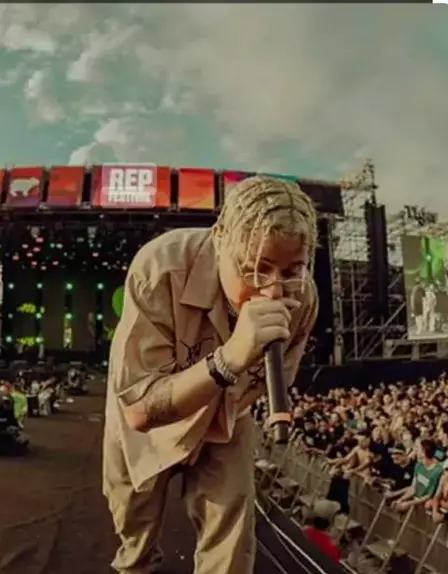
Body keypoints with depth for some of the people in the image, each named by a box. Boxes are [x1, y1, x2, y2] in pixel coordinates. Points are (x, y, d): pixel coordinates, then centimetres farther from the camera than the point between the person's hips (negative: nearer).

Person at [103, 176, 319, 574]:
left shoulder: (303, 298, -27)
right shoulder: (161, 269, -40)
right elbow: (139, 410, -40)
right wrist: (229, 358, -53)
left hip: (224, 416, 2)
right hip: (144, 418, -1)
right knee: (135, 524, 22)